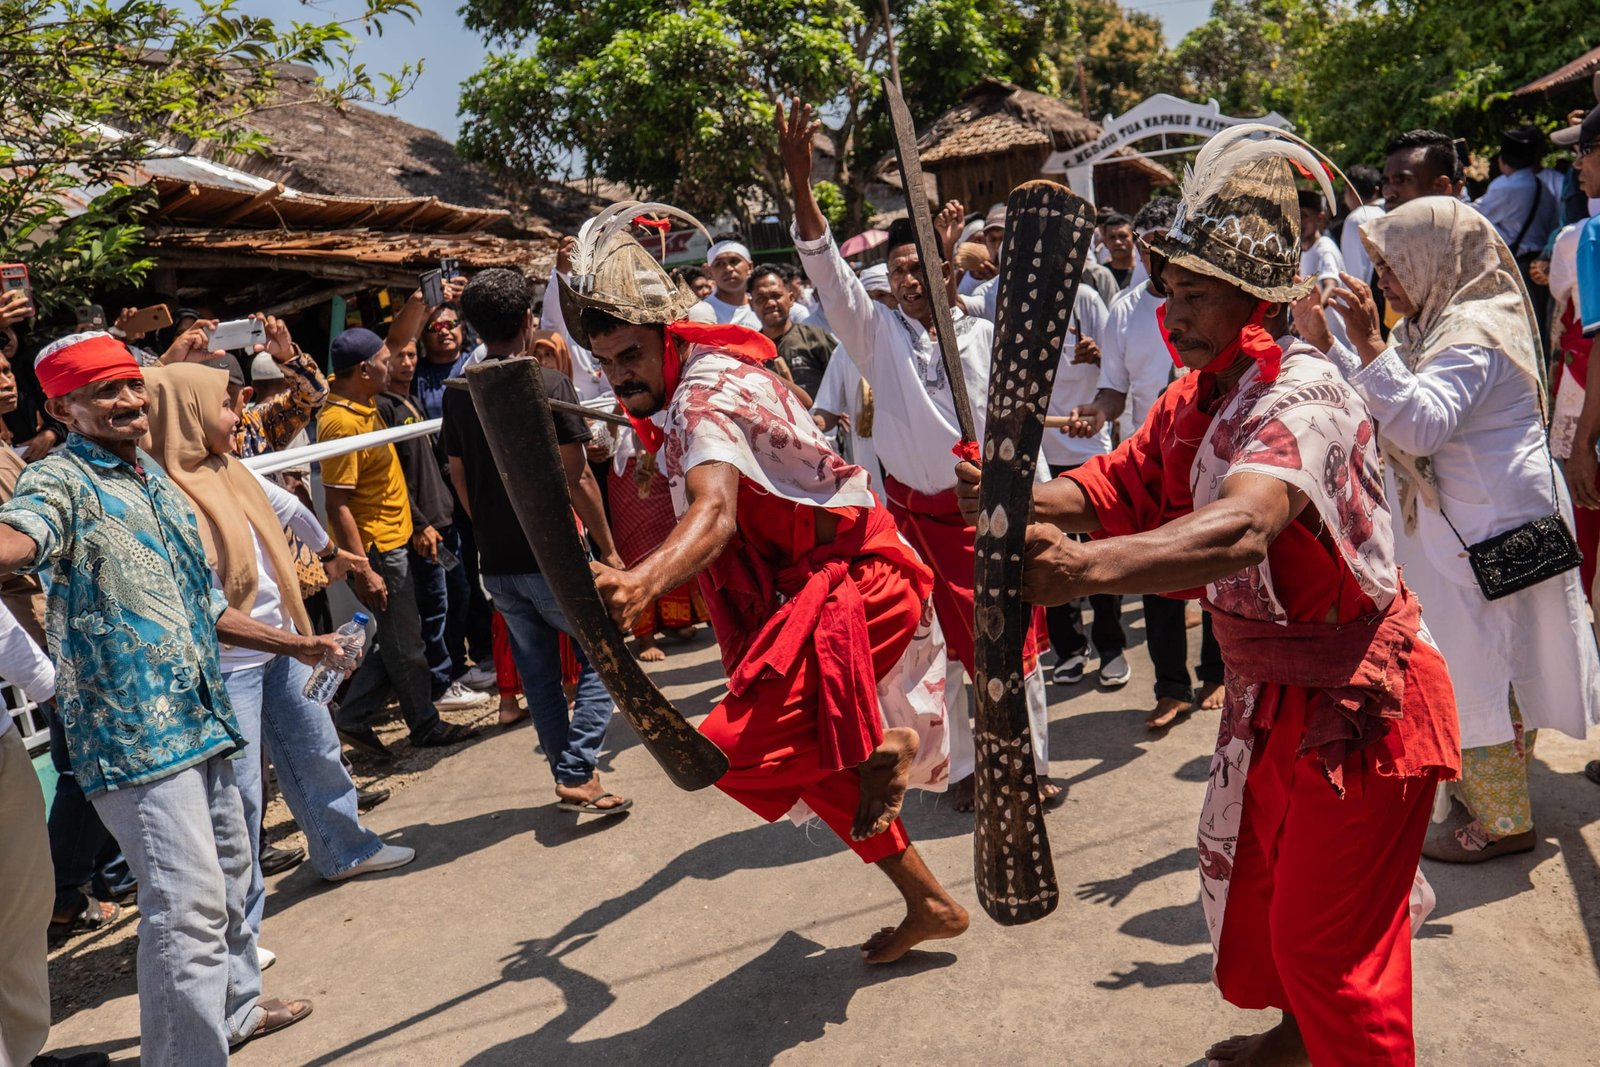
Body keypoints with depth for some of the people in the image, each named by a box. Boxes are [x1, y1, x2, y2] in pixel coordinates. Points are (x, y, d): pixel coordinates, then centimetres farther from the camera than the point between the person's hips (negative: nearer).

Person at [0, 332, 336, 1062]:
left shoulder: (154, 481, 16)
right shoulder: (62, 483, -10)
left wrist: (290, 644, 23)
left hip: (200, 718, 9)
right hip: (136, 731, -9)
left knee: (228, 871, 22)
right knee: (188, 903, -10)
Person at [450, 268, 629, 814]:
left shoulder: (457, 393, 5)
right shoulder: (548, 383, -13)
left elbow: (459, 477, 11)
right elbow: (576, 478, -13)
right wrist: (608, 548, -5)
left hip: (497, 563, 6)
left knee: (538, 671, 15)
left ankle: (570, 775, 23)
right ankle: (577, 773, -3)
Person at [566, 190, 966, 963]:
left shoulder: (706, 394, -24)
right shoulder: (709, 374, 6)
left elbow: (715, 511, -45)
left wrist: (641, 583, -62)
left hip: (852, 577, -11)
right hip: (806, 578, 11)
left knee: (737, 749, -27)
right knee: (818, 763, 19)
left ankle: (882, 748, 1)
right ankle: (928, 904, 33)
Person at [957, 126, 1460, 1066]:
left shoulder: (1302, 394, -28)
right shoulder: (1196, 397, 3)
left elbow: (1241, 527, -47)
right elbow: (1115, 486, -3)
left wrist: (1080, 569, -61)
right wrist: (1019, 500, -24)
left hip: (1361, 701, -9)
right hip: (1273, 690, 9)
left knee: (1333, 947, 2)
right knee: (1251, 874, 25)